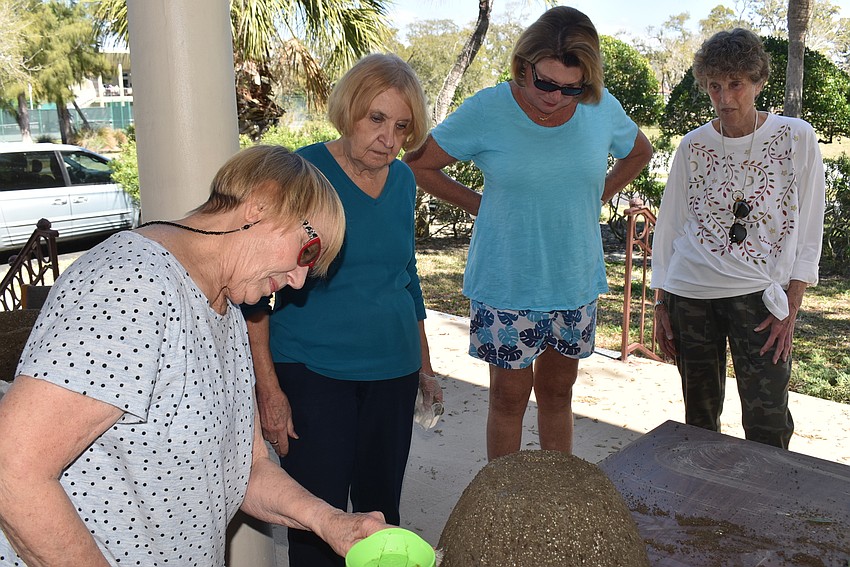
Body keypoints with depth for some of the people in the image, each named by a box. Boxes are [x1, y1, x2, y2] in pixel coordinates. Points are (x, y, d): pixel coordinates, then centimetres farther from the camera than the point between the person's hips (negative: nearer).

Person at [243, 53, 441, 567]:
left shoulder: (403, 180, 6)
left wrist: (424, 364, 19)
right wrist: (269, 388, -14)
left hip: (393, 371, 5)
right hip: (312, 371, -5)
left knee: (381, 506, 14)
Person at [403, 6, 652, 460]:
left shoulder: (602, 109, -4)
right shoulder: (487, 110, -14)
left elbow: (639, 153, 17)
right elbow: (418, 164, -4)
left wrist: (596, 196, 5)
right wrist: (478, 204, -5)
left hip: (576, 282, 3)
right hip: (505, 284, -3)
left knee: (558, 392, 17)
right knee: (510, 396, 7)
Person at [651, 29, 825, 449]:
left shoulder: (796, 137, -1)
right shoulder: (694, 145, 4)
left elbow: (808, 229, 0)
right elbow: (669, 226, 7)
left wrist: (790, 308, -7)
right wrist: (661, 304, 5)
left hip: (758, 295, -2)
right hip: (689, 295, 2)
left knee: (767, 422, -5)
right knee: (699, 416, 10)